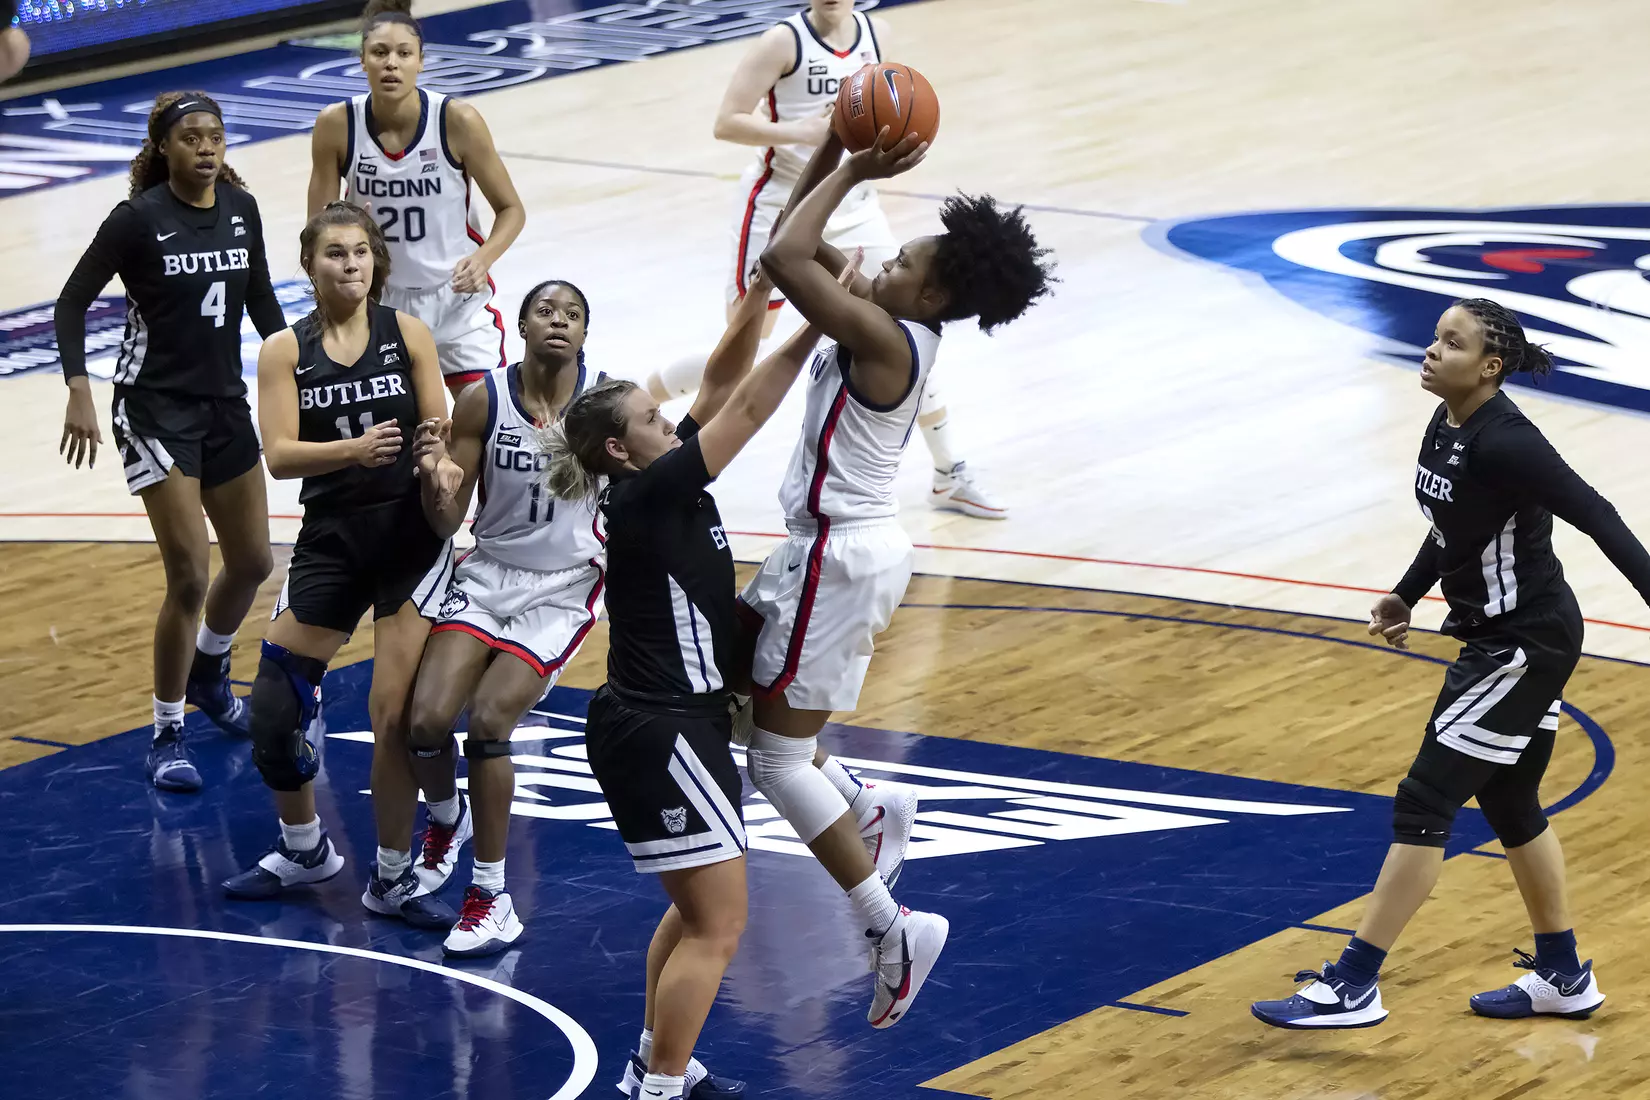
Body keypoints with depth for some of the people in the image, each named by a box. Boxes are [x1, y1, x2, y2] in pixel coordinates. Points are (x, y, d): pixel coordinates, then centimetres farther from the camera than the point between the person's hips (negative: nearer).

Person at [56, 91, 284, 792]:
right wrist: (79, 392, -19)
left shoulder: (241, 208, 1)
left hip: (225, 404, 6)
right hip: (156, 409, -6)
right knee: (190, 577, -11)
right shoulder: (139, 219, -15)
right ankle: (167, 736, 3)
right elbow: (73, 301, -10)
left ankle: (208, 671, 45)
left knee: (252, 563, 16)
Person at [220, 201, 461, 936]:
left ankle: (392, 880, 9)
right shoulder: (284, 352, 0)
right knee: (272, 704, 0)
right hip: (330, 536, 2)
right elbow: (280, 455, -10)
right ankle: (304, 849, 26)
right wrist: (353, 449, -28)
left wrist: (440, 463, -23)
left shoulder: (406, 333, 0)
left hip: (410, 531, -2)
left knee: (394, 715, -5)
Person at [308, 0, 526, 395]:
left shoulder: (458, 121, -16)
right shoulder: (336, 126, -12)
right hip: (377, 302, 1)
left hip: (458, 299, -1)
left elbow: (511, 209, -4)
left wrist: (483, 259, -22)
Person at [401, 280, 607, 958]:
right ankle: (446, 820, 23)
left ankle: (491, 896, -2)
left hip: (564, 589, -2)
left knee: (488, 723, -17)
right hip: (488, 574, 2)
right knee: (427, 720, -13)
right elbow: (447, 523, -5)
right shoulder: (483, 401, -8)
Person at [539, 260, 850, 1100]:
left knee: (699, 910, 24)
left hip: (666, 725, 11)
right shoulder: (646, 497, -19)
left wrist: (758, 299, -6)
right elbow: (746, 407, -21)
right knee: (718, 927, -8)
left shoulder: (665, 485, 5)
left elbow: (722, 385, 6)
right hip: (659, 736, -11)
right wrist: (817, 326, -20)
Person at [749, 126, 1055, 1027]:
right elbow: (801, 246, 12)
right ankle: (868, 807, 22)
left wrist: (853, 173, -19)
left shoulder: (883, 338, -23)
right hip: (834, 545, 10)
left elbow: (785, 258, -27)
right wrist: (837, 149, 1)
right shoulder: (888, 326, 5)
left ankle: (892, 930, -2)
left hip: (842, 558, -10)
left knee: (778, 759, -4)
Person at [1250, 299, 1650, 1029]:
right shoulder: (1445, 428, 3)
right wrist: (1406, 597, 18)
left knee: (1425, 801, -6)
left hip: (1526, 646, -10)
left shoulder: (1504, 443, -24)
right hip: (1502, 638, 10)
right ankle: (1563, 979, 32)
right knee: (1509, 803, 19)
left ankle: (1353, 988, -1)